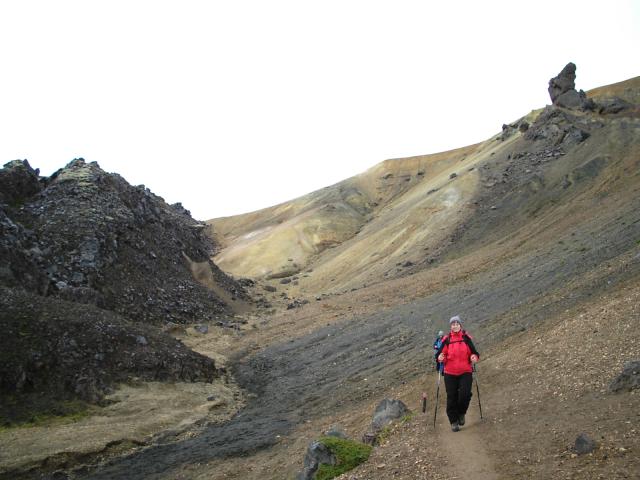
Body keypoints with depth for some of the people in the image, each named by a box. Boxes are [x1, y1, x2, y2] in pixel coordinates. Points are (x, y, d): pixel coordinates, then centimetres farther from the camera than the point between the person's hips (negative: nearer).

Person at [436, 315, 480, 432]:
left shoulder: (467, 338, 0)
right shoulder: (446, 340, 1)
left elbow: (474, 352, 5)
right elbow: (441, 354, 3)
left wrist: (474, 358, -16)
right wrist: (440, 358, -19)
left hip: (465, 372, -1)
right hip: (450, 374, 1)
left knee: (465, 394, -14)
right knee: (451, 398, 2)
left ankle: (461, 413, 15)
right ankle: (454, 421, 16)